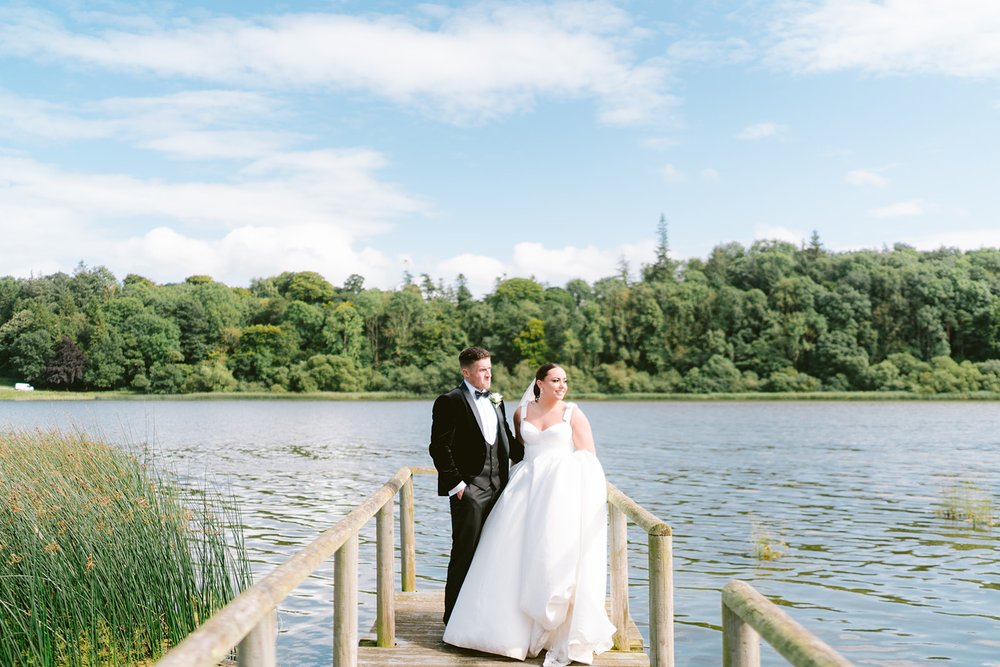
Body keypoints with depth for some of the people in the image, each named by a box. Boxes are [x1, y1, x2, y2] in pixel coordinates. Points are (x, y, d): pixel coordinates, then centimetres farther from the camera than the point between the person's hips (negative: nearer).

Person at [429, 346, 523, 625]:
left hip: (497, 488, 7)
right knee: (465, 554, 0)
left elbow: (508, 440, 23)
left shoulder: (496, 401, 16)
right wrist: (455, 484, -15)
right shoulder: (449, 402, -7)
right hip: (469, 490, -7)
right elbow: (439, 448, -11)